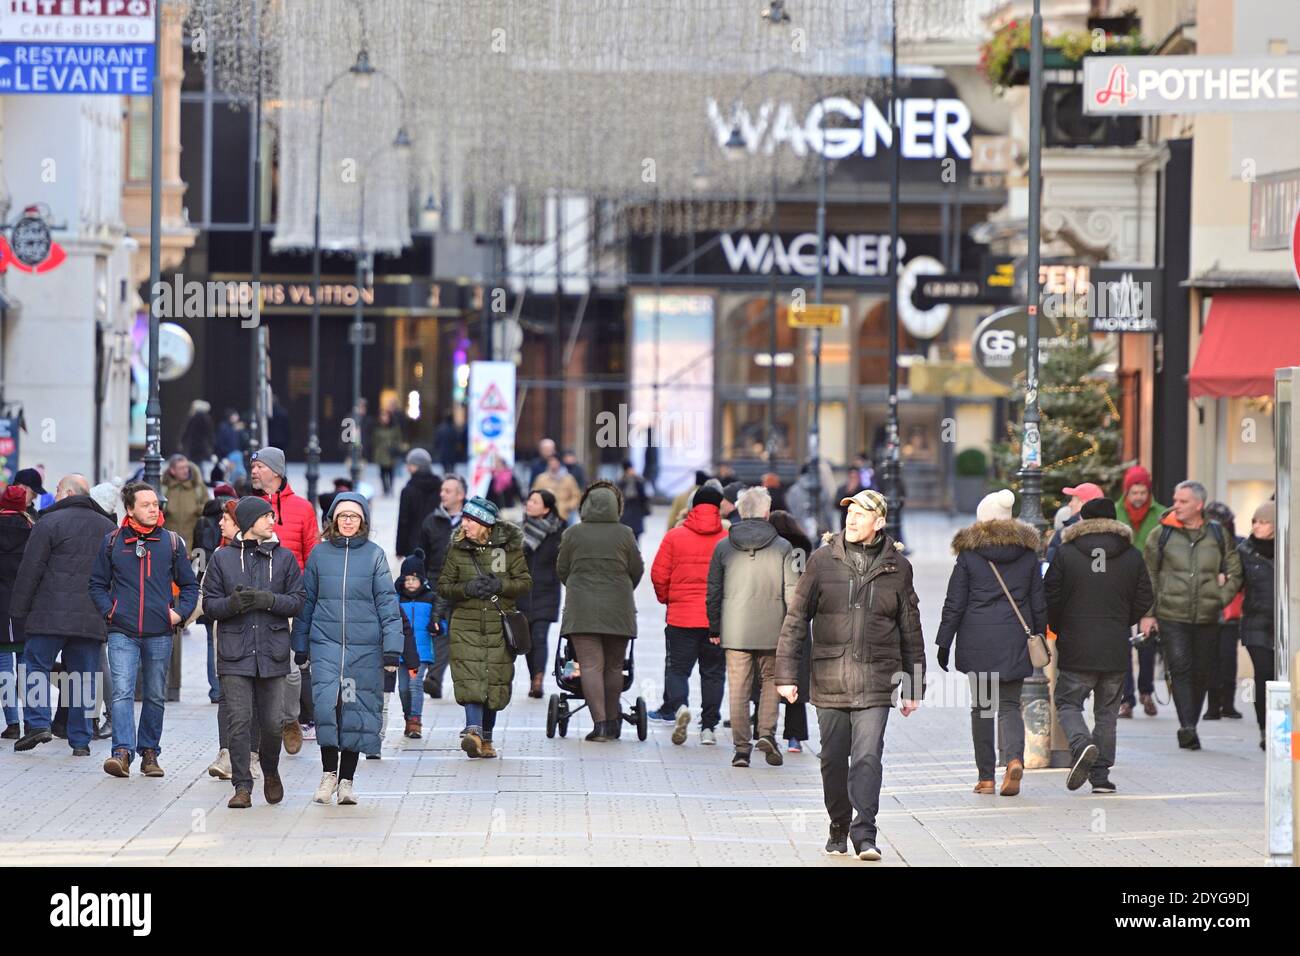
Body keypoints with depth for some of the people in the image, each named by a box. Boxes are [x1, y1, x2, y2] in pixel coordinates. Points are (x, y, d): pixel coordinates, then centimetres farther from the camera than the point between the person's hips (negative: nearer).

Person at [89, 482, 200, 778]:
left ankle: (149, 753, 19)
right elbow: (97, 584, 13)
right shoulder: (112, 542, 5)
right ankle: (122, 752, -20)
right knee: (122, 692, -14)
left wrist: (180, 613, -1)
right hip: (122, 633, -2)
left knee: (156, 696, 9)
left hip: (159, 634, 2)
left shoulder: (171, 542, 6)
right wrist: (108, 610, -3)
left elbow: (190, 585, 14)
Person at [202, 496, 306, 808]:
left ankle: (270, 772, 29)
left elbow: (298, 601, 3)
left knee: (273, 723, 2)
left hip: (272, 653, 1)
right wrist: (232, 603, -16)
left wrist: (268, 600, -14)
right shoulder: (223, 558, 6)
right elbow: (210, 604, 5)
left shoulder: (284, 558, 7)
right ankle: (242, 787, -1)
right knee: (239, 722, -6)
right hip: (234, 654, -1)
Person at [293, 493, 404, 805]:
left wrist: (392, 648, -5)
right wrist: (300, 645, 11)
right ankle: (329, 773, -1)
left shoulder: (374, 555, 3)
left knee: (357, 710, 3)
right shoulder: (319, 554, 6)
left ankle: (346, 780, 14)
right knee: (326, 702, -15)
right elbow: (306, 601, 12)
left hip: (365, 647, 0)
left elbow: (387, 602, 1)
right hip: (326, 642, 0)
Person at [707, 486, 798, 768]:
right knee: (770, 680, 16)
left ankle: (741, 747, 2)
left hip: (735, 632, 1)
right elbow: (792, 592, -3)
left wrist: (714, 628, 13)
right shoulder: (782, 547, -2)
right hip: (771, 630, -1)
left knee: (738, 688, 5)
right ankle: (767, 732, -1)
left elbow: (713, 591, 5)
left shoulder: (723, 547, 2)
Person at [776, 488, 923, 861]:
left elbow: (911, 631, 12)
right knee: (833, 759, 10)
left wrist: (913, 687, 12)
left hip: (875, 682, -1)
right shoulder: (823, 560, 3)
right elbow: (796, 619, 5)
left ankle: (864, 835, -14)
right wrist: (786, 674, 0)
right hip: (829, 682, 1)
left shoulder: (897, 567, 5)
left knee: (868, 757, -12)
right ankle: (839, 831, 25)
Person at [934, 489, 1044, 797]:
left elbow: (954, 603, -1)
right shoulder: (1027, 553, 6)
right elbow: (1039, 604, 9)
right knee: (1010, 705, 6)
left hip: (977, 641, -2)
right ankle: (1015, 758, -21)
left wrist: (944, 644, 5)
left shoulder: (969, 553, -2)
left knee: (981, 706, 7)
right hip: (1014, 642, 2)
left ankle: (986, 776, 8)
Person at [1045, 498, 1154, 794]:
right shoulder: (1132, 556, 2)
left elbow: (1050, 598, -4)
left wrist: (1059, 629, 13)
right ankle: (1101, 774, 9)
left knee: (1067, 703, 7)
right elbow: (1143, 601, 5)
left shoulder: (1065, 553, -5)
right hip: (1116, 651, 2)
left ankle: (1081, 744, -21)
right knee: (1106, 711, 11)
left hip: (1076, 649, -2)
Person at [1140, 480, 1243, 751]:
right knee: (1180, 670, -15)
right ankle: (1187, 728, -21)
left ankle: (1189, 729, 20)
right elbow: (1147, 576, 7)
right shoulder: (1161, 535, 3)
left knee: (1201, 674, 7)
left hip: (1207, 618, 2)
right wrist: (1148, 613, 1)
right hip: (1171, 616, -2)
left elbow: (1235, 573, 15)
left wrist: (1221, 598, -1)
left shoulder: (1218, 535, 8)